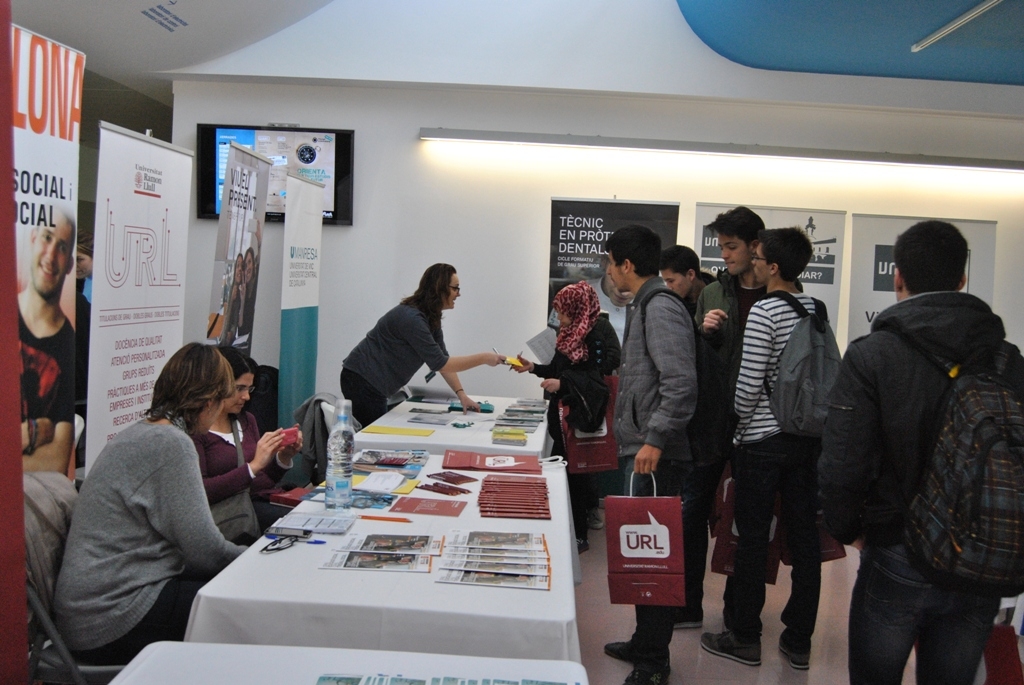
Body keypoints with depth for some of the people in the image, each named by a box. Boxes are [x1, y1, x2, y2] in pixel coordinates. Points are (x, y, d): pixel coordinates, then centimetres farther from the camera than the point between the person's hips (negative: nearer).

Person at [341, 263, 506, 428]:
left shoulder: (431, 317, 5)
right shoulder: (411, 318, -25)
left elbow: (442, 358, 5)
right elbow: (439, 363, -25)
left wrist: (461, 394, -4)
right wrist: (483, 358, -22)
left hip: (373, 383, 10)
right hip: (362, 381, -10)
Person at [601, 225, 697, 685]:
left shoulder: (661, 308, -14)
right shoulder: (644, 305, 16)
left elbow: (681, 384, -23)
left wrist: (655, 440, -23)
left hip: (656, 456, -10)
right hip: (641, 450, 10)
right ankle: (645, 643, 30)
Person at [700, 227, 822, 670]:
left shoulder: (764, 311, -15)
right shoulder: (815, 308, 5)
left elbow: (749, 383, -16)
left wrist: (739, 424, 1)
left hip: (763, 440, -6)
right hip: (808, 436, 7)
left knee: (752, 539, 4)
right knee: (804, 537, 10)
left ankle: (745, 638, 16)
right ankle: (799, 641, 21)